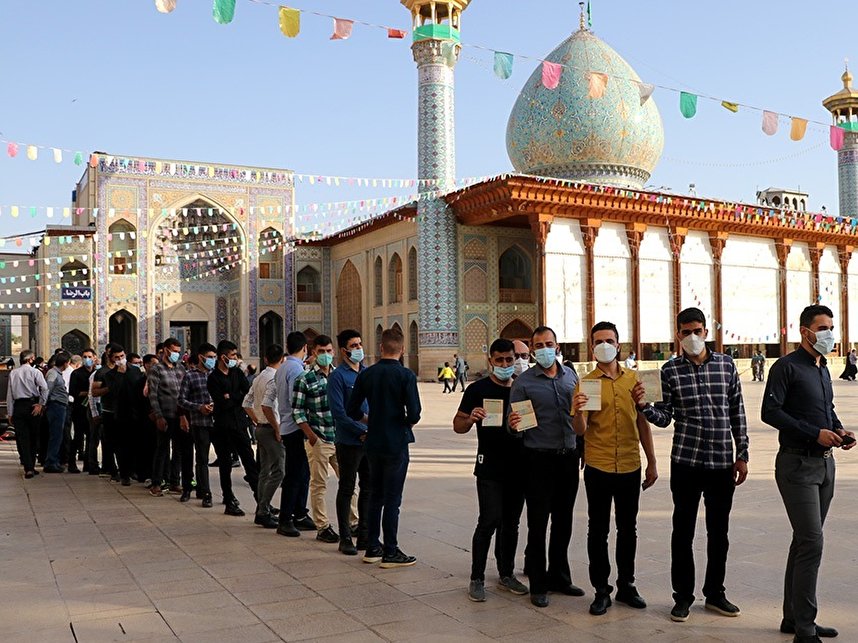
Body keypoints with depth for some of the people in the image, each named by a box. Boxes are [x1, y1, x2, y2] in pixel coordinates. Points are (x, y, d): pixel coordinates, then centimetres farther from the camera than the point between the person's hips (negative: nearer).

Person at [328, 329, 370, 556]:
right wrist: (362, 432, -17)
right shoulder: (338, 376, -9)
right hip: (349, 442, -6)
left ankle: (364, 535, 23)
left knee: (369, 488, 12)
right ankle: (345, 538, 14)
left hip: (371, 441, 6)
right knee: (347, 489, 5)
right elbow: (338, 412, -15)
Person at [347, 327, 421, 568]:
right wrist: (407, 424, 3)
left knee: (375, 496, 16)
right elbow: (414, 413, -18)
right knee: (392, 499, 2)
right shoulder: (406, 375, -13)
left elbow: (352, 410, 3)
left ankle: (372, 548, 22)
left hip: (373, 443, 5)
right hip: (396, 443, -5)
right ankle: (390, 552, 7)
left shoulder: (366, 374, 1)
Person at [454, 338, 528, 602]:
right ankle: (477, 579, 2)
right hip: (489, 468, -5)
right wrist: (471, 418, -24)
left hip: (518, 468, 5)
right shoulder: (478, 389, -2)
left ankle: (506, 575, 24)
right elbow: (458, 425, -2)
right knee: (489, 521, -9)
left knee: (511, 523, 12)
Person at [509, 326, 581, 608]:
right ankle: (538, 584, 13)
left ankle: (559, 576, 29)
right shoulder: (523, 381, -5)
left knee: (563, 521, 14)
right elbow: (515, 422, -6)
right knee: (538, 524, 1)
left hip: (568, 457, 4)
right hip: (539, 459, -4)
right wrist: (514, 426, -28)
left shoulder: (571, 375, 8)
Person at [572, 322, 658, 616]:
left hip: (630, 467, 3)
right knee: (598, 530, 6)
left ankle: (626, 585, 28)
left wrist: (652, 462, 10)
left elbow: (642, 421, 10)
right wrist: (578, 411, -32)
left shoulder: (633, 379, 4)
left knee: (628, 529, 13)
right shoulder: (585, 383, -4)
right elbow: (580, 430, -10)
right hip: (598, 468, -2)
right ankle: (601, 590, 18)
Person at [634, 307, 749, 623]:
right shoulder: (670, 370, -1)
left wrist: (742, 455, 5)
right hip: (686, 461, -2)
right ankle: (683, 595, 18)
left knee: (719, 531, 12)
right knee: (683, 530, 6)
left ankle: (715, 593, 27)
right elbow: (665, 417, -1)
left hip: (722, 462, 2)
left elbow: (737, 413, 7)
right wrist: (643, 405, -21)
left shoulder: (726, 364, 3)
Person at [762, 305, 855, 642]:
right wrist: (815, 433, -20)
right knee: (812, 542, -12)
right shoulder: (787, 367, -10)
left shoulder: (823, 369, 15)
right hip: (797, 465, -9)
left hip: (825, 463, 9)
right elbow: (770, 412, -17)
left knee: (804, 541, 13)